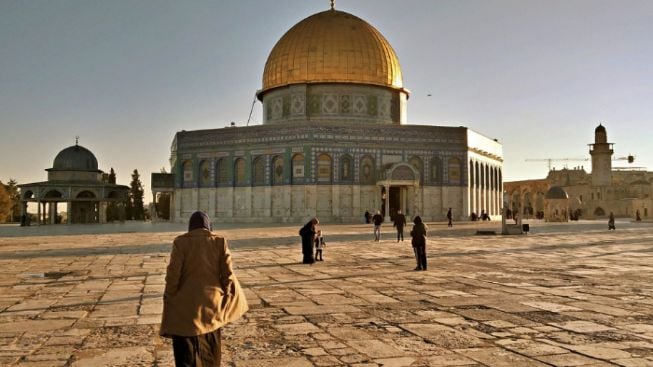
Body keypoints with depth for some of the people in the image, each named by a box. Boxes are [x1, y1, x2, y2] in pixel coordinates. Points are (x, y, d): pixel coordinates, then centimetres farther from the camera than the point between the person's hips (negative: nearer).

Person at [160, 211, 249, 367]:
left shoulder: (181, 242, -7)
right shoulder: (220, 242, -2)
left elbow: (173, 274, -9)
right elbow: (228, 275, -2)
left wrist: (169, 301, 2)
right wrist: (224, 298, 11)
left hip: (185, 306, -2)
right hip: (212, 303, 3)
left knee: (186, 353, 4)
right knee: (210, 350, 20)